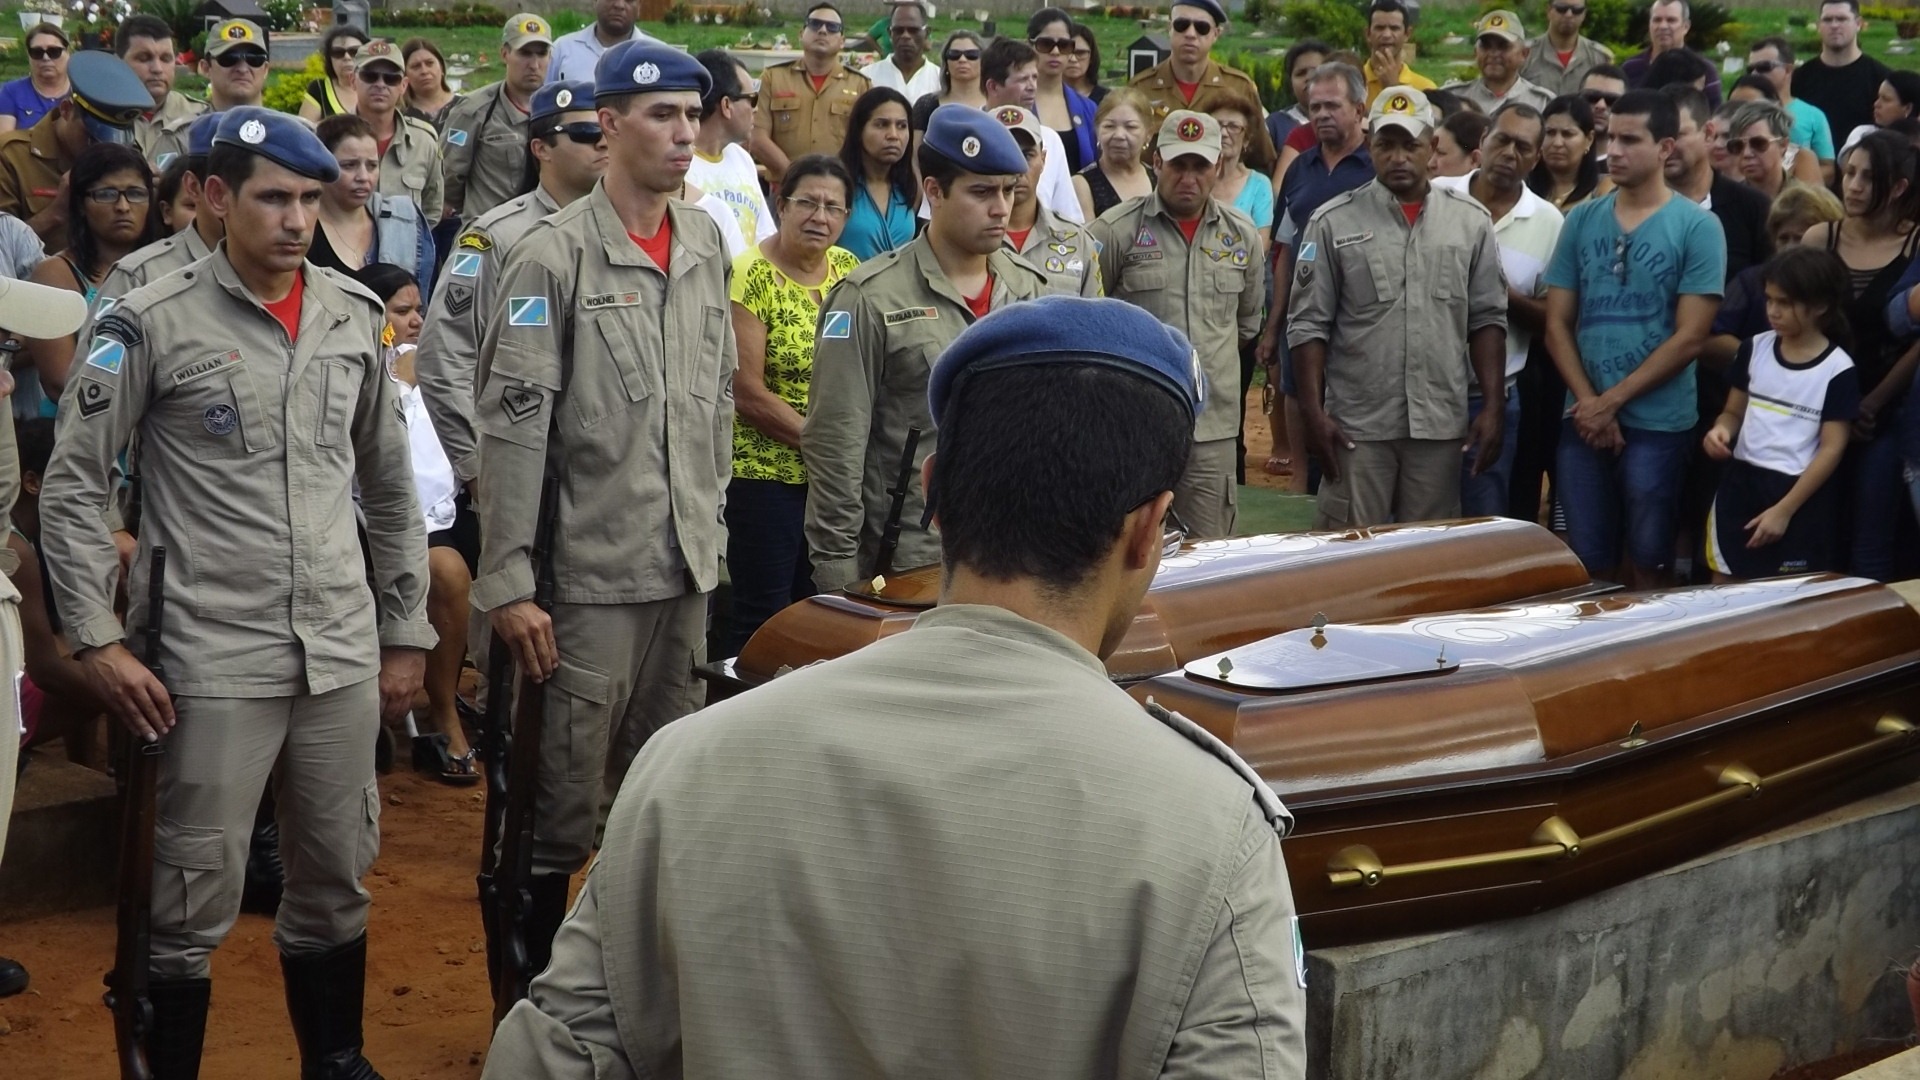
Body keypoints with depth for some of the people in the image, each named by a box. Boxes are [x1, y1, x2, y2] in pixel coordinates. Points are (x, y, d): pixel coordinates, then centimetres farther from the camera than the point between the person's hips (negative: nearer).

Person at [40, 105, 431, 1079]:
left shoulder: (356, 316, 6)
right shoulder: (151, 324, -7)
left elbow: (390, 485, 14)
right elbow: (72, 488, -3)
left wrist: (406, 633, 14)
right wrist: (97, 639, -9)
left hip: (344, 653, 4)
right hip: (214, 660, -4)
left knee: (336, 881, 15)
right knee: (198, 898, 2)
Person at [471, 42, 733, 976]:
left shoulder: (706, 243, 7)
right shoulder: (555, 256, -12)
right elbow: (511, 428, -14)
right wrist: (508, 582, -17)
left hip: (688, 567, 6)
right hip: (592, 572, -6)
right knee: (564, 800, 2)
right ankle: (535, 977, 16)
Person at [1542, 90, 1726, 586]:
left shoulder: (1697, 226, -4)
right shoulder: (1581, 220, 7)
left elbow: (1690, 337, -9)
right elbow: (1557, 325, 5)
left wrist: (1613, 400, -11)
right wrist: (1588, 403, -8)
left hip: (1658, 422, -3)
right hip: (1583, 419, 3)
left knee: (1646, 562, 4)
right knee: (1587, 559, 6)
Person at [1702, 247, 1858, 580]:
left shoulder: (1838, 370, -10)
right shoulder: (1755, 349, 3)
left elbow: (1832, 449, -10)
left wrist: (1784, 509, -15)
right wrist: (1721, 430, -12)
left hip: (1801, 495, -4)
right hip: (1740, 482, 4)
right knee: (1724, 589, 9)